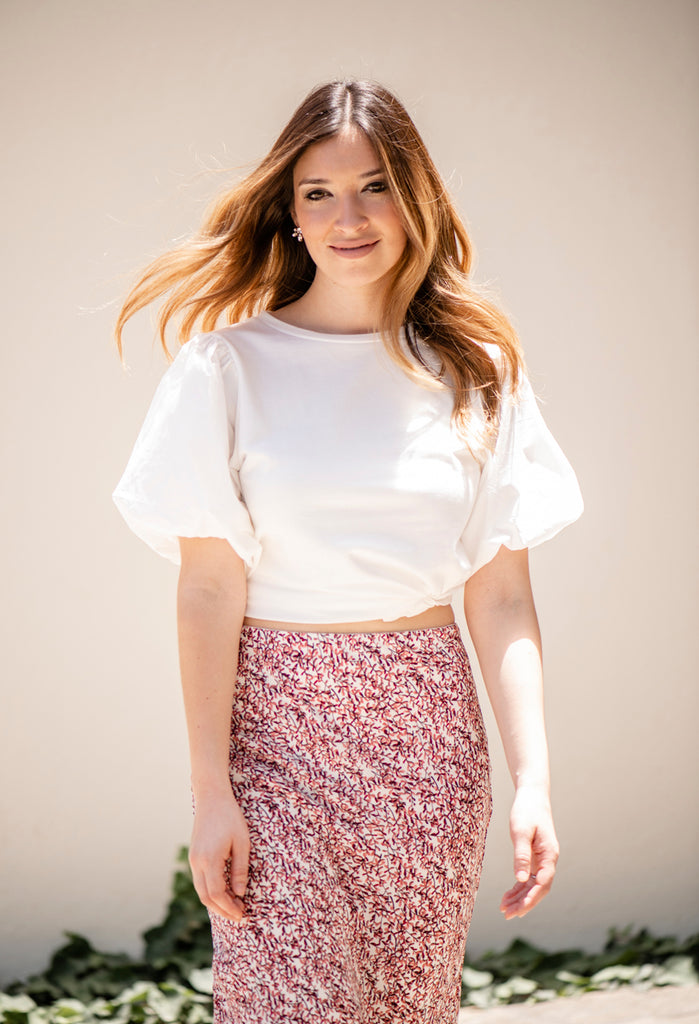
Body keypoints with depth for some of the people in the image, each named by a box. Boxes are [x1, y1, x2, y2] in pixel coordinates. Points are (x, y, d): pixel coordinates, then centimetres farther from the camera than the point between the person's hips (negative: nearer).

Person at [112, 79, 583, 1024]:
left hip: (429, 730, 2)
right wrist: (211, 792, -10)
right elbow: (208, 591, -6)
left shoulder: (476, 371, 4)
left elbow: (503, 598, 2)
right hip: (280, 729, -2)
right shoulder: (231, 365, -3)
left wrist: (532, 778, -6)